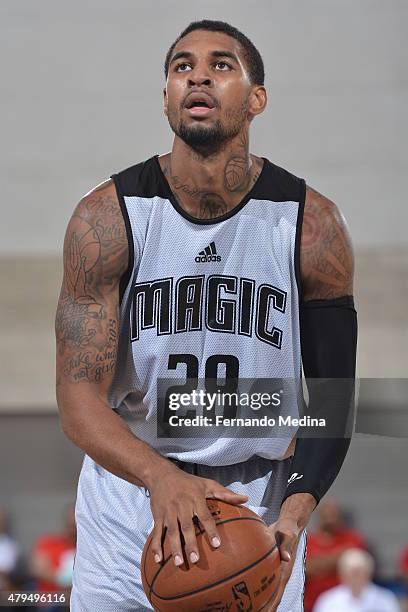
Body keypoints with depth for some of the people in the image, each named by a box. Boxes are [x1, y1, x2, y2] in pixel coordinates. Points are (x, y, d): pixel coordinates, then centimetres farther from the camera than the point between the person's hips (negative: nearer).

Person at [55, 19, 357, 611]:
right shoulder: (108, 217, -11)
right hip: (131, 491, 0)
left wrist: (295, 512, -20)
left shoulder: (312, 224, -9)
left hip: (260, 498, 0)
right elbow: (80, 396, -14)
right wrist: (162, 478, -33)